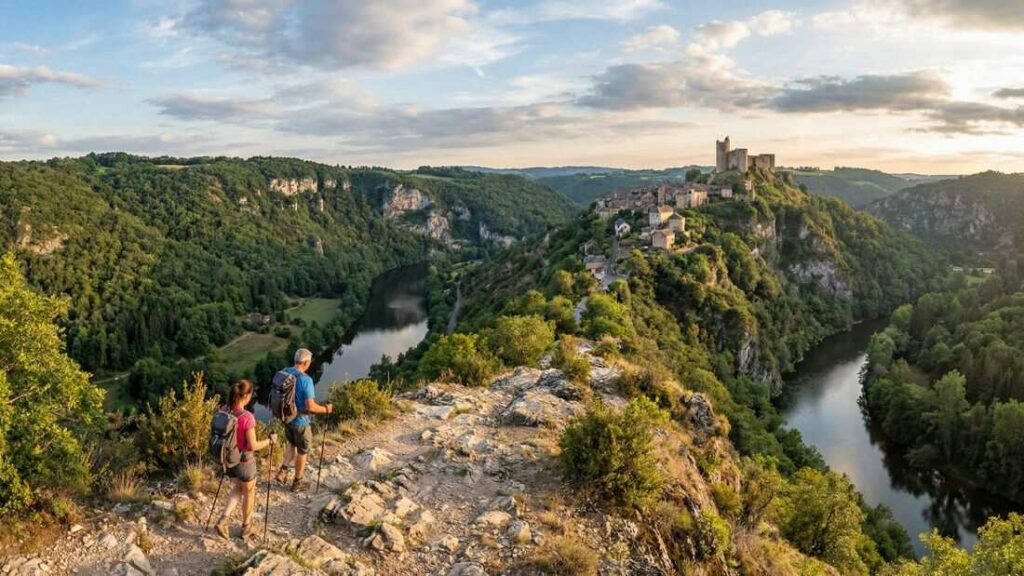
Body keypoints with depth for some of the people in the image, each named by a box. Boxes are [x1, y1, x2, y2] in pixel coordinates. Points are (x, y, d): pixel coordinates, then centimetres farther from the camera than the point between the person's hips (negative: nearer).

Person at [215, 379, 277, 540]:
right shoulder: (247, 417, -28)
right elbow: (253, 446, -23)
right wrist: (270, 440, -8)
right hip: (244, 461, -6)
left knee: (238, 489, 29)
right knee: (249, 493, 19)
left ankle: (223, 520, 18)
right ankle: (246, 528, 35)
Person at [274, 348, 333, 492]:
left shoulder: (284, 373, -5)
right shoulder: (306, 380, -26)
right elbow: (310, 407, -27)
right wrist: (325, 409, -10)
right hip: (300, 421, -6)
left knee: (292, 444, 30)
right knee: (302, 451, 14)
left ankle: (282, 471, 20)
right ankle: (297, 482, 26)